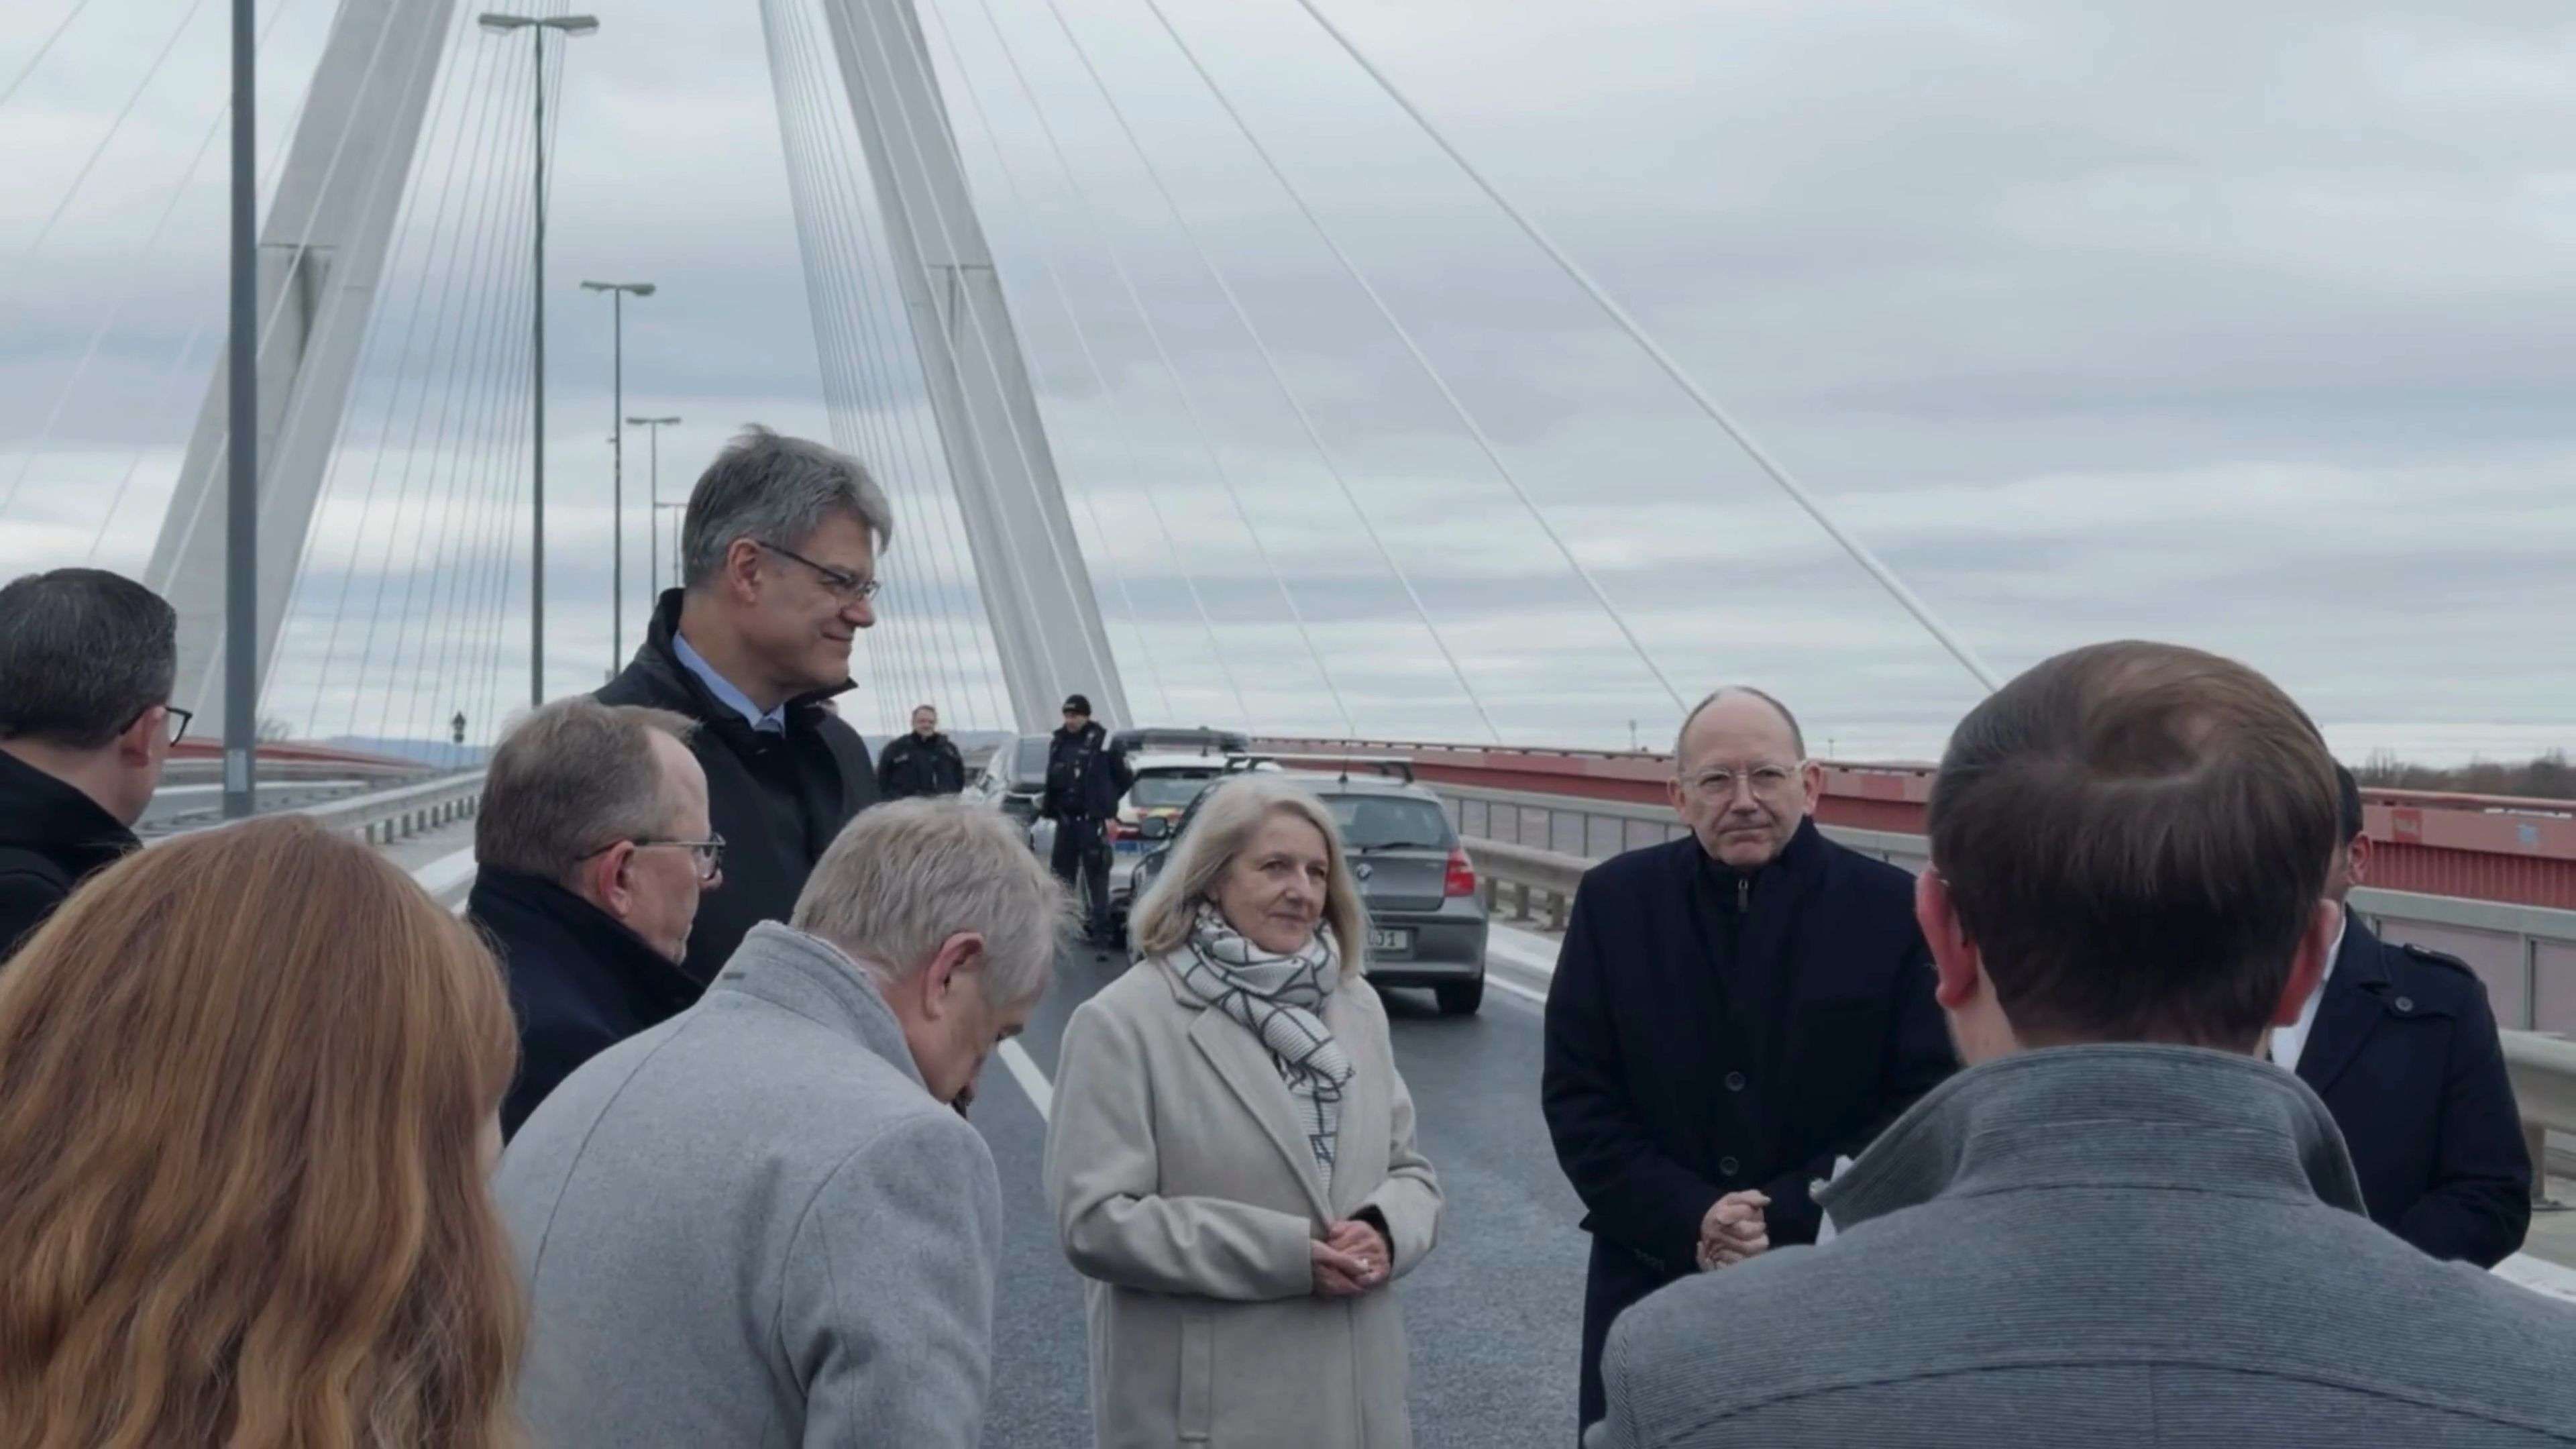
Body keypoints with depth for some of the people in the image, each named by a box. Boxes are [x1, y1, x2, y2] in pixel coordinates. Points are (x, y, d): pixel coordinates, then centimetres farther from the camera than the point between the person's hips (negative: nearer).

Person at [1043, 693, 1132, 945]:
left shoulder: (1104, 742, -6)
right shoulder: (1058, 743, 13)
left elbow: (1125, 778, -1)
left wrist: (1106, 805, 1)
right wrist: (1049, 806, 9)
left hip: (1093, 821, -6)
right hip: (1065, 819, 6)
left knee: (1096, 876, -6)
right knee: (1062, 872, 11)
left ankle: (1100, 927, -4)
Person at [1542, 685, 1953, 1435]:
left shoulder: (1894, 909, -3)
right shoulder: (1615, 901, 2)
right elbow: (1577, 1093, 1)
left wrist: (1786, 1219, -14)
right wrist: (1688, 1220, -13)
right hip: (1650, 1289, 2)